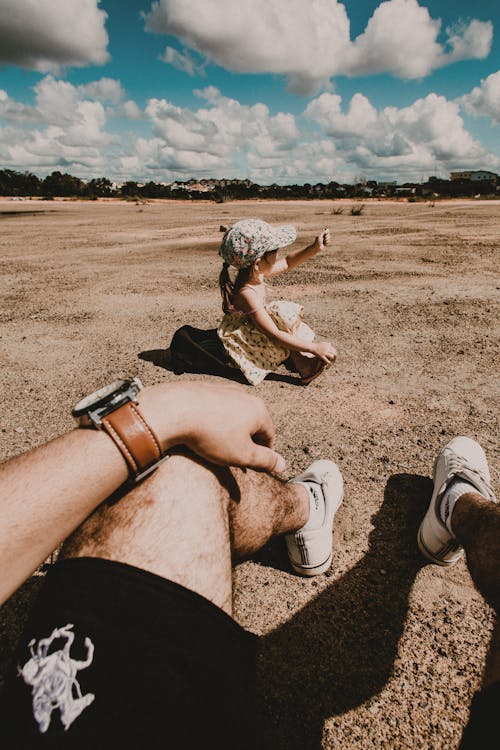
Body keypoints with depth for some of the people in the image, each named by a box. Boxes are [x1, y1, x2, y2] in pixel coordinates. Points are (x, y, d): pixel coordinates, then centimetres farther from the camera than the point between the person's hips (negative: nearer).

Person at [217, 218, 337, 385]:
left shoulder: (256, 273, -9)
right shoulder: (246, 293, -34)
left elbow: (287, 262, 9)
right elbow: (275, 336, -35)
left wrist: (315, 248, -4)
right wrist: (314, 348, -33)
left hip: (254, 330, 10)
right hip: (244, 343, -10)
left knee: (291, 311, 11)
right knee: (284, 312, -25)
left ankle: (301, 357, -1)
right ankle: (303, 363, -15)